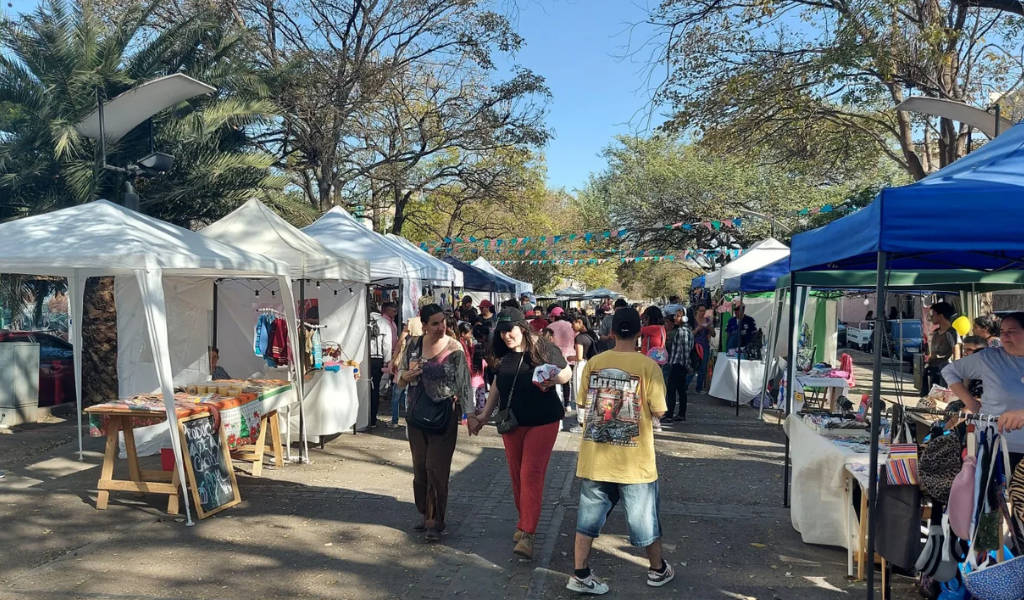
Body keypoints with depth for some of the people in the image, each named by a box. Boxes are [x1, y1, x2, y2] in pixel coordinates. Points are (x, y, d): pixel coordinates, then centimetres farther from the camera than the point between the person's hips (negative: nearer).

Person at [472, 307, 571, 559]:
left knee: (531, 474, -10)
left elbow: (567, 372, -3)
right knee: (517, 475, 10)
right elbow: (497, 385, 14)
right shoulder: (502, 354, 1)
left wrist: (554, 379, -25)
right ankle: (525, 521, 27)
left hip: (542, 421, -5)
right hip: (511, 422, 5)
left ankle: (527, 533, -9)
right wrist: (484, 414, 14)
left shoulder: (543, 348, -13)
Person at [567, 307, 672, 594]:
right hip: (633, 459, -2)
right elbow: (658, 412, -9)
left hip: (595, 456, 3)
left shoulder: (594, 363, -2)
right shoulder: (648, 366, -13)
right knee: (644, 516, 16)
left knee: (590, 514, 13)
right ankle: (658, 570, 34)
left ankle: (580, 575, 16)